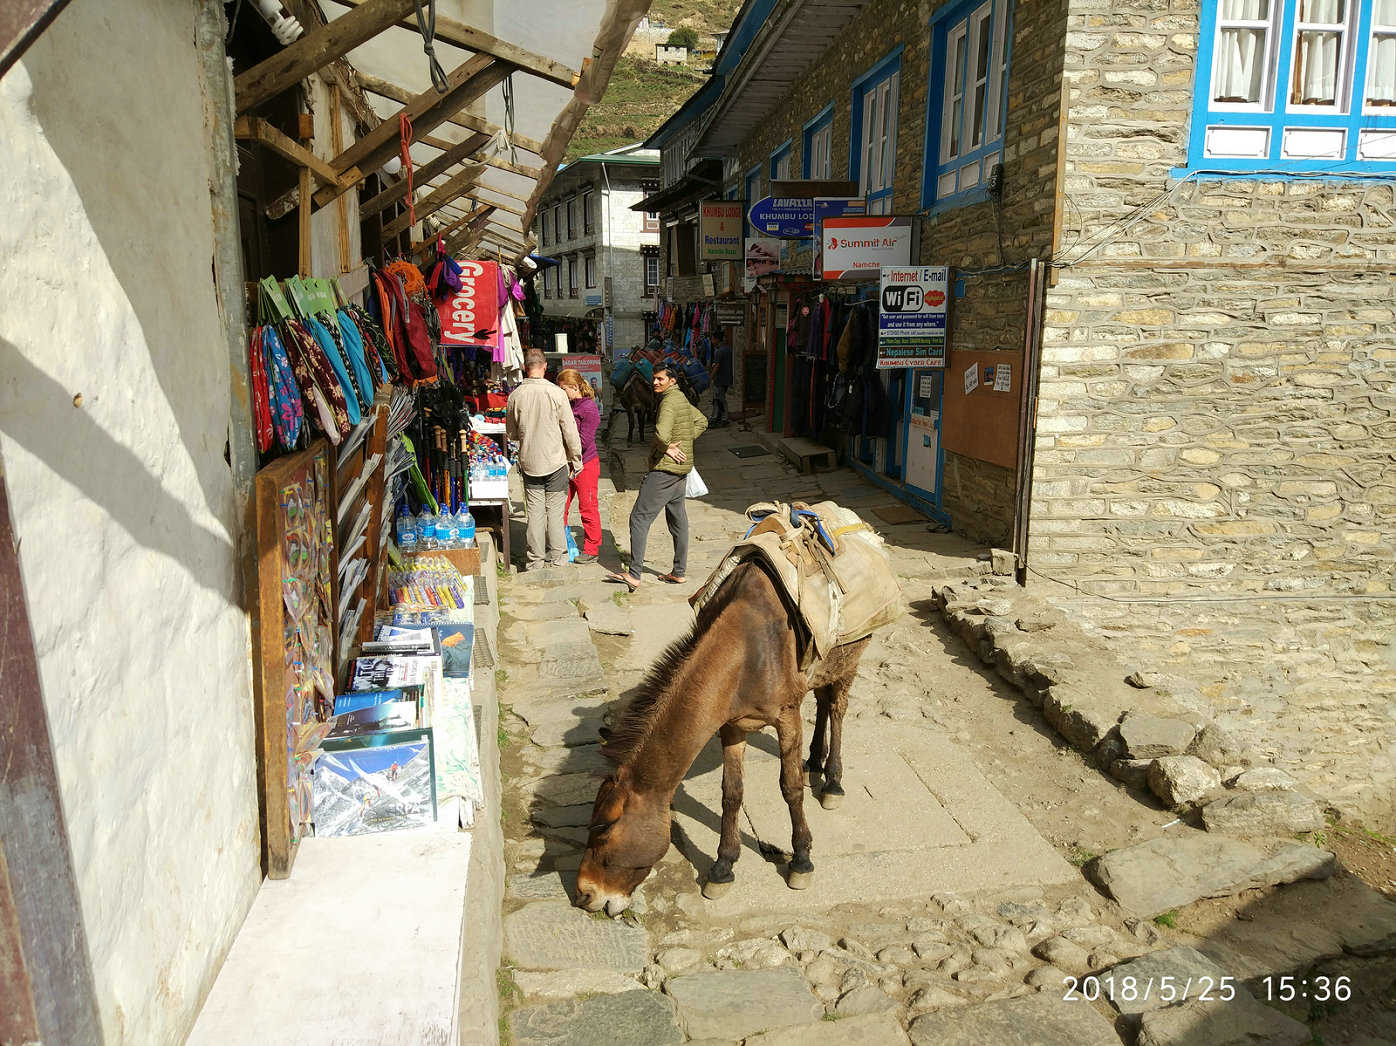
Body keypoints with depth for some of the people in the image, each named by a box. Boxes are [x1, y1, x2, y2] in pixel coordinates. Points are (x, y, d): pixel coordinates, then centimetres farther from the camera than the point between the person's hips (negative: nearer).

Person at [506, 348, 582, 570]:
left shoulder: (515, 395, -5)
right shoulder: (556, 393, -12)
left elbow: (511, 433, 7)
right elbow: (570, 431, -8)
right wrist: (576, 459, 3)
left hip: (529, 461, 2)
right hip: (556, 460, -2)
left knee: (534, 511, 8)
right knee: (555, 509, 6)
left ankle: (535, 558, 14)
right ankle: (557, 556, 13)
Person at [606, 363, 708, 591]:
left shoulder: (669, 401, -16)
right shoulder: (682, 399, 14)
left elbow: (662, 435, -31)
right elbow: (701, 422, 29)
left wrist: (666, 448, -11)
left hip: (664, 469, -10)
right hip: (681, 469, 10)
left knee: (639, 518, -8)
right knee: (677, 520, 14)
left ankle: (634, 575, -10)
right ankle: (679, 572, 21)